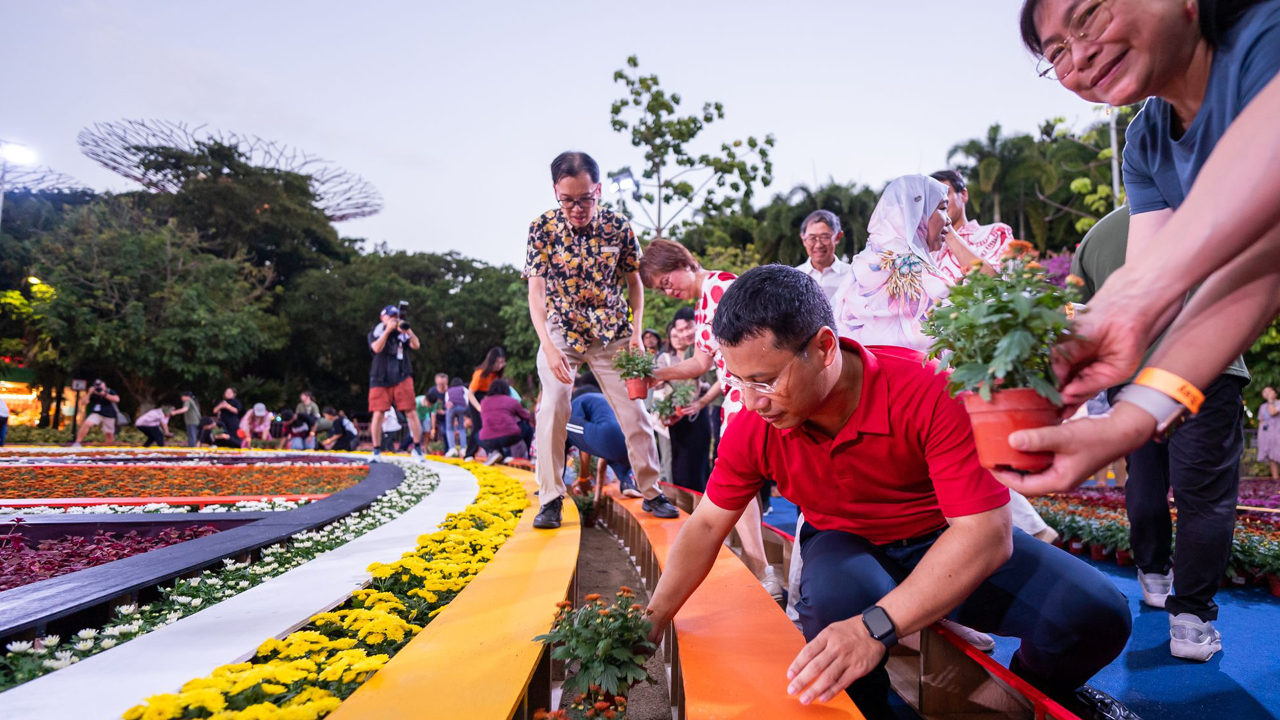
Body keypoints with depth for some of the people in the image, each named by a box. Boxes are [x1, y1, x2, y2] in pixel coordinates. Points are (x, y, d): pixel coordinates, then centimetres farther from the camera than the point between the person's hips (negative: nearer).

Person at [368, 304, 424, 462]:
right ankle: (376, 452, 6)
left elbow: (416, 345, -8)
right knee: (378, 414, -4)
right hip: (380, 379, 0)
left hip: (402, 378, 0)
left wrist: (409, 331, -24)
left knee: (411, 412, -4)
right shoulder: (375, 333, 5)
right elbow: (377, 348, -14)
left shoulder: (402, 333, 8)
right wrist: (388, 330, -20)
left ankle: (417, 448, 6)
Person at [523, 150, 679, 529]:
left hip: (612, 335, 1)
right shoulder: (542, 228, -13)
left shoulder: (619, 227, -11)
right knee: (552, 411, -10)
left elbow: (634, 282, 1)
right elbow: (536, 292, -15)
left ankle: (651, 492, 16)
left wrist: (637, 333, -9)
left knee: (634, 411, 1)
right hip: (560, 334, 0)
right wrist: (549, 348, -26)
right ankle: (551, 499, 2)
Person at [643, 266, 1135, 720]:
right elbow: (707, 524, -2)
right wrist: (652, 621, -7)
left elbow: (987, 531, -32)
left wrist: (877, 627, -44)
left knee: (1095, 612, -23)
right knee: (834, 603, -36)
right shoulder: (753, 427, -16)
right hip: (845, 546, 1)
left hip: (951, 543, 0)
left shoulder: (931, 393, -29)